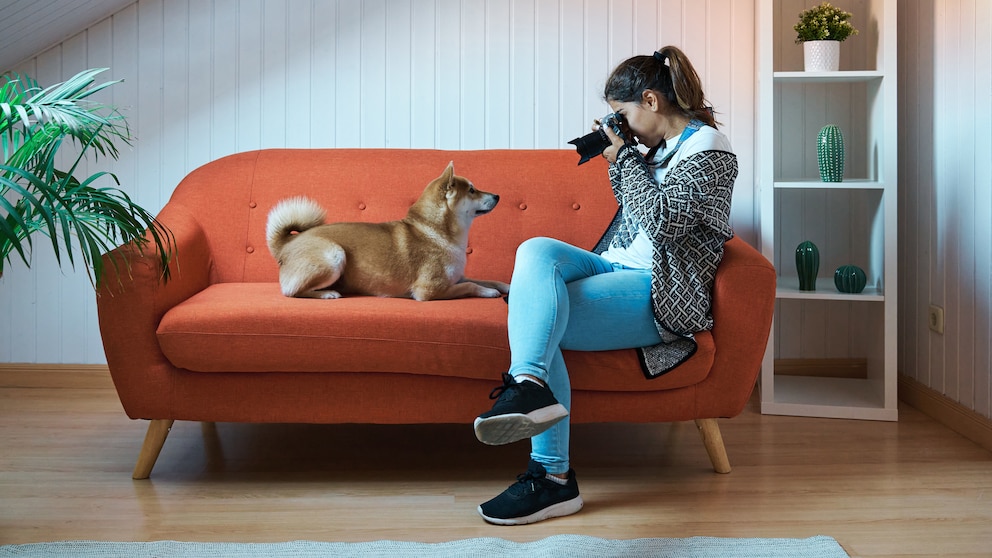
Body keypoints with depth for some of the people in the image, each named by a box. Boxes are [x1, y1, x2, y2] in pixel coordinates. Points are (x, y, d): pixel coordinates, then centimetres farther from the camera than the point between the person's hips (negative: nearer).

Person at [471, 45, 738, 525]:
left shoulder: (707, 149, -7)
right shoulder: (659, 147, 20)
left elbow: (663, 222, -19)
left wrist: (625, 157, -9)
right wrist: (619, 160, 14)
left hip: (659, 291, -8)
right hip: (619, 268, 8)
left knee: (538, 315, -26)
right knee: (536, 249, -21)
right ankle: (531, 387, -37)